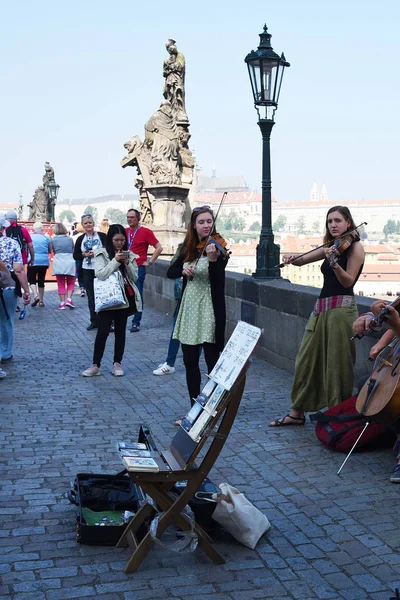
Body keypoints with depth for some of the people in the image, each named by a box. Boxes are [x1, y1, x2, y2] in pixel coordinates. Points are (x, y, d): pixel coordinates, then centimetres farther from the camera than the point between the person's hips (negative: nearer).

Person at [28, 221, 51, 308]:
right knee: (41, 280, 10)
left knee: (31, 279, 5)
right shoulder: (46, 237, 2)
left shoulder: (30, 237, -2)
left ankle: (35, 295, -20)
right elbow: (50, 251, 11)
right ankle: (41, 301, 14)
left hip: (33, 261, -2)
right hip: (44, 261, 2)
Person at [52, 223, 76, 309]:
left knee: (61, 284, 8)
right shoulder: (70, 239, 4)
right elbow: (73, 251, 10)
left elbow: (54, 252, 7)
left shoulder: (54, 240, 2)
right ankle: (69, 299, -4)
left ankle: (62, 303, 5)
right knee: (71, 282, 13)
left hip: (58, 263, 0)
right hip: (69, 262, 0)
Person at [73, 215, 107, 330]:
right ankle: (94, 321, 15)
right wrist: (85, 254, -8)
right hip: (87, 270, 4)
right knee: (91, 296, 8)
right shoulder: (80, 239, 9)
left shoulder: (101, 236, -2)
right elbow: (75, 256, 10)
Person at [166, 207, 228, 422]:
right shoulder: (188, 248, 9)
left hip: (209, 313, -6)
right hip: (189, 310, 6)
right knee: (190, 363, 11)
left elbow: (218, 281, -18)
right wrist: (183, 270, -11)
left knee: (213, 365, -2)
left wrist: (213, 259, -35)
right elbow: (170, 272, 9)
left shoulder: (217, 247, -7)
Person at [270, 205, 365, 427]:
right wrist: (292, 258, -1)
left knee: (336, 364, -5)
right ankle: (297, 412, 16)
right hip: (321, 308, 8)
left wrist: (334, 262, -30)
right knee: (306, 360, 8)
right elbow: (302, 260, 21)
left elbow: (347, 281, -13)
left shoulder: (355, 246, -3)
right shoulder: (330, 247, 18)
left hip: (341, 307, -8)